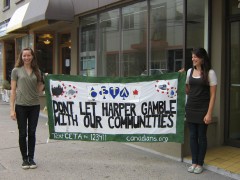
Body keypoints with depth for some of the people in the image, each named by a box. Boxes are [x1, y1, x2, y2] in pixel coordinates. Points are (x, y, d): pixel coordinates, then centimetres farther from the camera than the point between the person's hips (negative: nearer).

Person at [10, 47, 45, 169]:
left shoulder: (37, 71, 9)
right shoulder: (16, 70, 2)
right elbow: (13, 90, -1)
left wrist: (44, 81, -2)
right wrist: (12, 109, -6)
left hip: (34, 106, 2)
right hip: (21, 106, -2)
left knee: (32, 133, 8)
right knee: (23, 134, 5)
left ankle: (31, 158, 20)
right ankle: (25, 159, 18)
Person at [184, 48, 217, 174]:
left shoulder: (210, 73, -6)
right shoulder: (190, 71, 8)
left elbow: (212, 95, -8)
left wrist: (209, 113, -14)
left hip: (203, 109, -4)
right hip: (190, 108, 4)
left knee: (201, 136, 5)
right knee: (192, 136, 9)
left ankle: (200, 164, 17)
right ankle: (194, 162, 20)